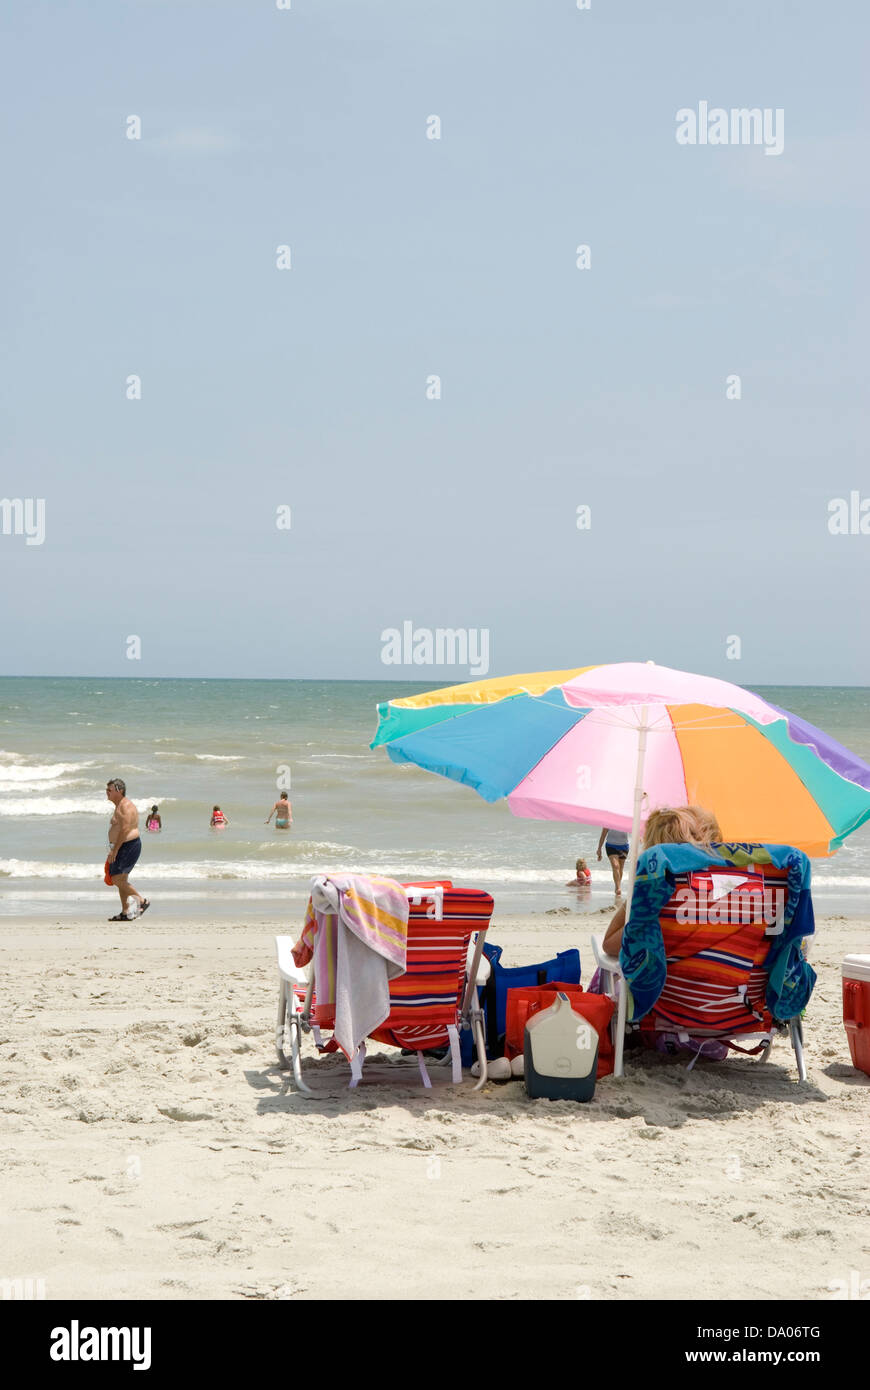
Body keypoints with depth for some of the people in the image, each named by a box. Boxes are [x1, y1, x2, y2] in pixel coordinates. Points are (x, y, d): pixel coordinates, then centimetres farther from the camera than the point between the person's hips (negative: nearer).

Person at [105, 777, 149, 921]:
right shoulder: (119, 805, 18)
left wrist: (114, 850, -23)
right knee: (121, 880, 11)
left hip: (129, 846, -11)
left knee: (117, 879, -14)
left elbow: (125, 830, -23)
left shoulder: (126, 806, -16)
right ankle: (125, 913, 14)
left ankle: (142, 901, -8)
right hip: (123, 847, 11)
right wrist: (114, 850, 22)